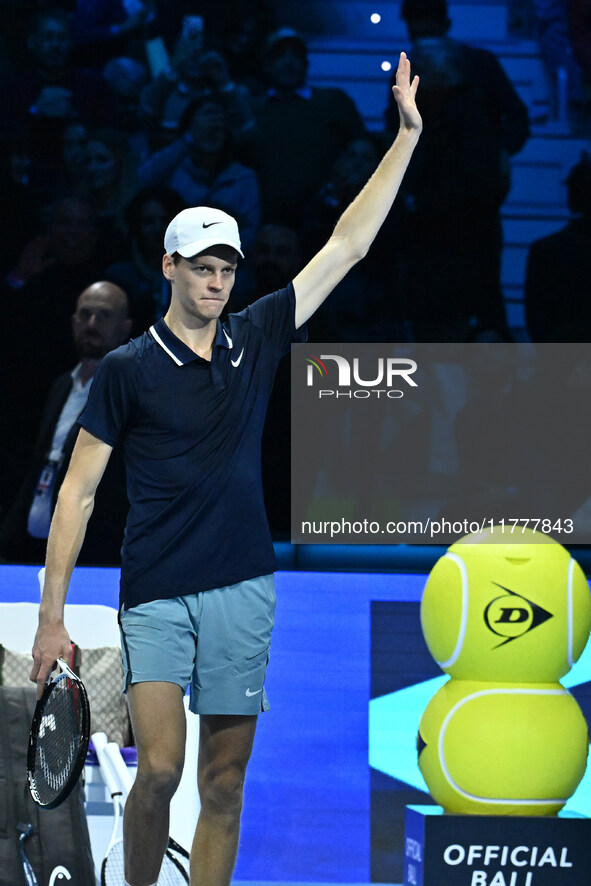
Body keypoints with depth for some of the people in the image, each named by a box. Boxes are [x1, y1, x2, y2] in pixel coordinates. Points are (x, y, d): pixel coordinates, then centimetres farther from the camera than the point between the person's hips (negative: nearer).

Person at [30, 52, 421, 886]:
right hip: (157, 592, -3)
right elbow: (78, 490, -1)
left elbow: (347, 245, 11)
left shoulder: (258, 339, 8)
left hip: (244, 589, 4)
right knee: (160, 769, -16)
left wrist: (407, 135, 9)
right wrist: (51, 614, -7)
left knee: (225, 785, 4)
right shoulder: (128, 369, -2)